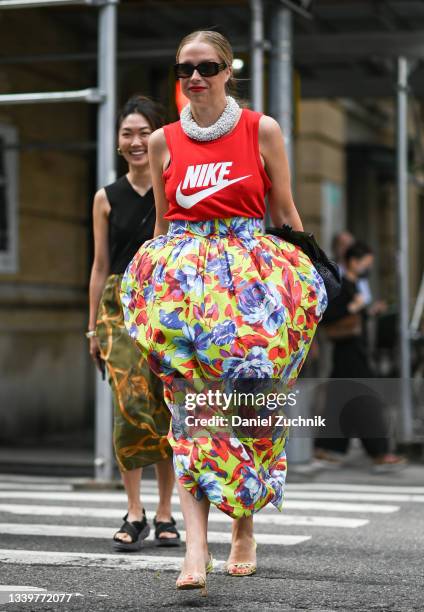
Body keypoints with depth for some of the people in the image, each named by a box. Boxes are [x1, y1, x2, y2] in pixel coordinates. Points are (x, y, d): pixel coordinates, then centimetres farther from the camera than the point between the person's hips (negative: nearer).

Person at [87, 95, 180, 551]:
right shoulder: (106, 199, 9)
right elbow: (101, 266, 11)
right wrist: (93, 327, 8)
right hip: (121, 305, 1)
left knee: (167, 409, 1)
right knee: (131, 403, -12)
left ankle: (164, 514, 12)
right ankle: (134, 514, -6)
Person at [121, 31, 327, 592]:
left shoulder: (263, 131, 4)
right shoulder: (163, 141, 9)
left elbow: (286, 214, 9)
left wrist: (307, 286, 8)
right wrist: (156, 275, 20)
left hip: (253, 280, -1)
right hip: (181, 281, 1)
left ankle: (245, 530, 22)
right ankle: (196, 546, -18)